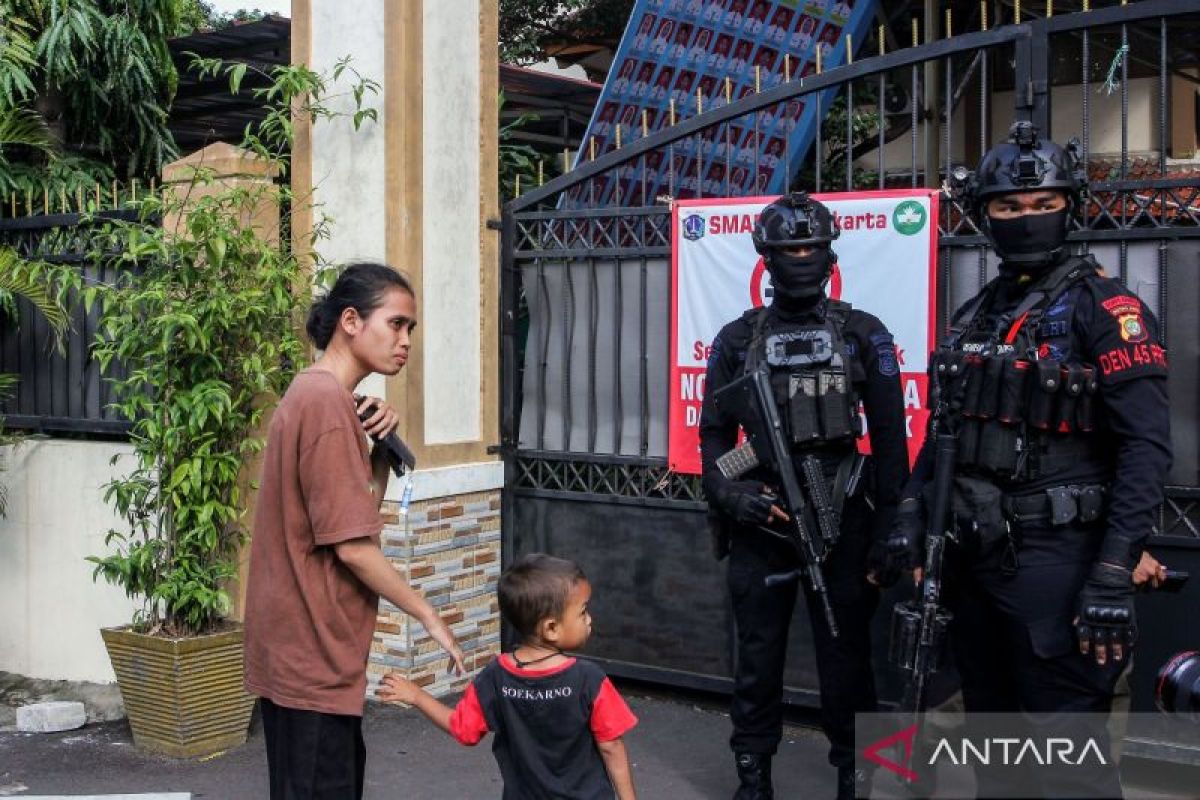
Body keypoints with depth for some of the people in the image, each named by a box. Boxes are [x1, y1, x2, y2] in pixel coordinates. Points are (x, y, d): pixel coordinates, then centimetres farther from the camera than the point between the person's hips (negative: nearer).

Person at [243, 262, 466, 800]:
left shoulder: (312, 395, 13)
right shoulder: (328, 401, -18)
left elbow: (362, 511, 16)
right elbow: (353, 545, -21)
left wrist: (380, 445, -1)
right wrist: (429, 615, -10)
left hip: (305, 647, 10)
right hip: (313, 651, -10)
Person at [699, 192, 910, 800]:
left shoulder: (863, 335, 2)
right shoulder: (738, 339, 7)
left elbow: (890, 440, 1)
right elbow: (715, 432, 9)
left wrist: (888, 532, -4)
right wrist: (728, 493, -8)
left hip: (840, 519, -1)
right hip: (760, 521, 2)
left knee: (846, 656, 6)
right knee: (757, 656, 9)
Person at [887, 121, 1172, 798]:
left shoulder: (1102, 307, -8)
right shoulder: (975, 316, 13)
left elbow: (1147, 447, -14)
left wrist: (1115, 576, -20)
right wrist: (910, 519, 8)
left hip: (1055, 560, -7)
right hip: (974, 557, 7)